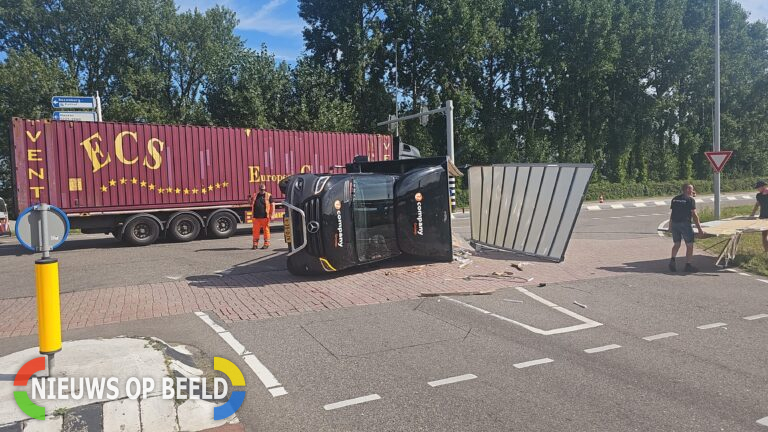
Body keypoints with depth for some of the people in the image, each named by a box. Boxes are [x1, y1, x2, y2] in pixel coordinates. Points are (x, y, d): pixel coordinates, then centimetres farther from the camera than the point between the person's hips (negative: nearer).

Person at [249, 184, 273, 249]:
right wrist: (249, 199, 2)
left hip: (265, 217, -4)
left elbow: (272, 205, 0)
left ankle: (266, 244, 8)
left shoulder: (268, 195, 3)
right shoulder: (255, 196, 16)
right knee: (256, 230, 4)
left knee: (266, 230, 1)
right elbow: (251, 203, 26)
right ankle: (255, 244, 10)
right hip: (256, 217, 4)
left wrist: (271, 215, -7)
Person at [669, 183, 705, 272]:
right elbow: (694, 215, -8)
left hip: (674, 224, 6)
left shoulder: (675, 199, 13)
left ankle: (672, 260, -3)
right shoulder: (690, 199, -5)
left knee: (676, 244, 16)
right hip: (685, 224, -6)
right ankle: (688, 265, 5)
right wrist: (699, 229, -6)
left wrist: (670, 226, 24)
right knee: (689, 245, 6)